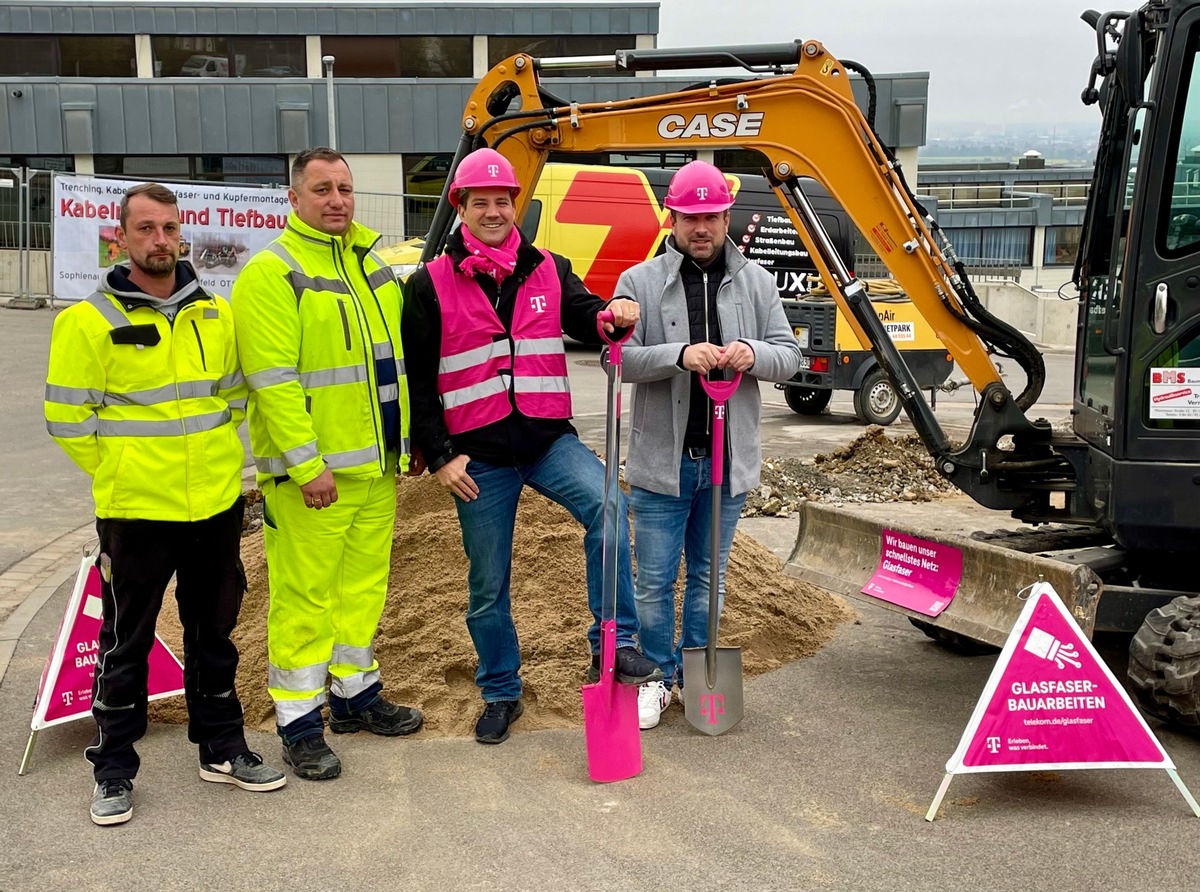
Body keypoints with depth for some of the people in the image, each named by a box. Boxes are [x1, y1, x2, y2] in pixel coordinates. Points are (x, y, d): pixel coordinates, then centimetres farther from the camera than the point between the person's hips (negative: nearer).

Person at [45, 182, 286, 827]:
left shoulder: (215, 313, 6)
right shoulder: (90, 321, -8)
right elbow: (66, 416, -6)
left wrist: (217, 457, 9)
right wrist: (122, 475, -5)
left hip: (216, 506, 5)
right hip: (134, 512, -4)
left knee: (214, 633, 16)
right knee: (126, 645, 8)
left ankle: (222, 750, 30)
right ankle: (114, 771, 22)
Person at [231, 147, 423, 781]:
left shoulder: (372, 264, 13)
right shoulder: (272, 272, -11)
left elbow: (395, 357, 18)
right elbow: (272, 378, -17)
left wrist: (410, 438, 14)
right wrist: (306, 464, -20)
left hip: (376, 464, 7)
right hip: (311, 472, -7)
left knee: (364, 583, 16)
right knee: (304, 593, 0)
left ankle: (354, 693, 32)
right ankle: (299, 720, 13)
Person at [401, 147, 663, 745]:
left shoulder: (549, 271, 7)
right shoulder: (430, 286, -1)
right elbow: (416, 380, -1)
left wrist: (613, 315, -28)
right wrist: (439, 455, -7)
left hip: (549, 439, 1)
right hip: (478, 455, -1)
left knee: (606, 506, -28)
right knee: (488, 586, 9)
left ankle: (612, 645, -17)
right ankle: (501, 695, 28)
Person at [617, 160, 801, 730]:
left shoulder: (756, 282, 5)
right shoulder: (639, 282, -3)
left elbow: (789, 356, 4)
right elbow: (619, 358, -12)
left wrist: (754, 354, -19)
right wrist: (679, 355, -29)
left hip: (729, 462, 3)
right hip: (662, 461, -2)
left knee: (708, 575, 17)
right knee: (655, 579, 7)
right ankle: (656, 677, 25)